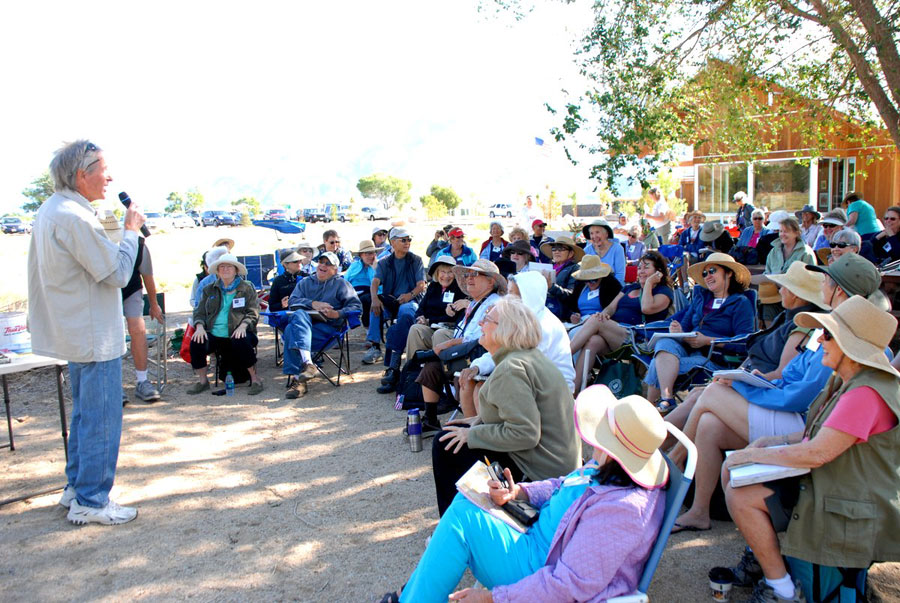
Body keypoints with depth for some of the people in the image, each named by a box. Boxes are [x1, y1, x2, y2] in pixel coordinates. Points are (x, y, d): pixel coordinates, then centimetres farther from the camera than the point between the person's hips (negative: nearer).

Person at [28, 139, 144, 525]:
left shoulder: (50, 211, 11)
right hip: (95, 337, -11)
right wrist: (131, 230, -9)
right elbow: (118, 273, -19)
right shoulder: (74, 217, -22)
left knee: (85, 414, 21)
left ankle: (76, 487, 32)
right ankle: (90, 502, 9)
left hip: (75, 332, 11)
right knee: (101, 420, -1)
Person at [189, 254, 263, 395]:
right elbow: (199, 312, 15)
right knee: (196, 343, -26)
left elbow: (253, 313, 3)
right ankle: (203, 381, -4)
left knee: (241, 343, -37)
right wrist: (200, 326, -7)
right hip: (214, 335, 3)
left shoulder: (247, 288, 10)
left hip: (237, 335, -3)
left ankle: (255, 379, -17)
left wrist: (243, 325, -17)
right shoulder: (209, 290, 19)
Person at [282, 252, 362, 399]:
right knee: (299, 314, -33)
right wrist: (313, 304, -9)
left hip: (328, 327, -3)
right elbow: (292, 301, 9)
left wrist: (337, 314, -12)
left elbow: (356, 306, 5)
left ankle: (296, 378, -40)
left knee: (291, 330, -30)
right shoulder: (304, 283, 28)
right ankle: (307, 363, -45)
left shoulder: (341, 283, 19)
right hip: (304, 323, 3)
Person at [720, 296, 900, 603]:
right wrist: (775, 441, 1)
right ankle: (761, 556, 19)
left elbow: (817, 453, -30)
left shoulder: (867, 393, -27)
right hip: (826, 485, 10)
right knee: (731, 470, 5)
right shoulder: (848, 382, 6)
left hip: (851, 514, -10)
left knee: (740, 496, -20)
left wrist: (754, 454, -18)